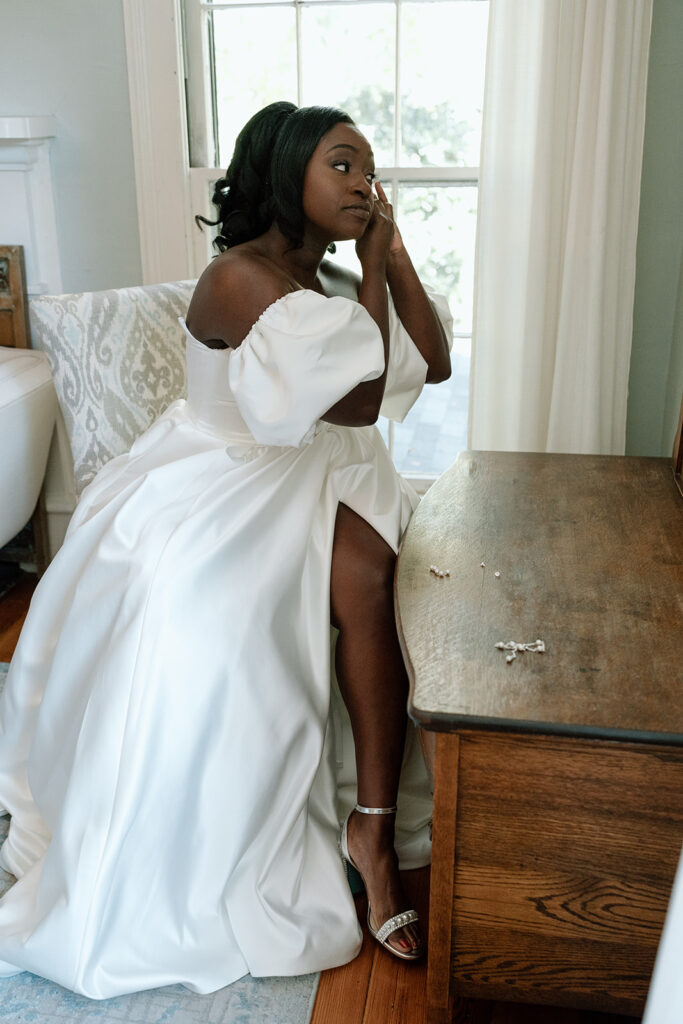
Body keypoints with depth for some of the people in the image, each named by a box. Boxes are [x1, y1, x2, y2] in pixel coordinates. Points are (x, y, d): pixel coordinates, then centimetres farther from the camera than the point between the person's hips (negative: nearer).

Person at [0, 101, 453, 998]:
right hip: (215, 488, -5)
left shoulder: (336, 282, 9)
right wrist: (369, 271, -10)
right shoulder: (238, 277, -16)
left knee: (369, 571, -25)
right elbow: (355, 401, -21)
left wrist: (392, 255, 1)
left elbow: (434, 363, 6)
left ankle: (374, 827, -18)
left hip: (306, 482, 6)